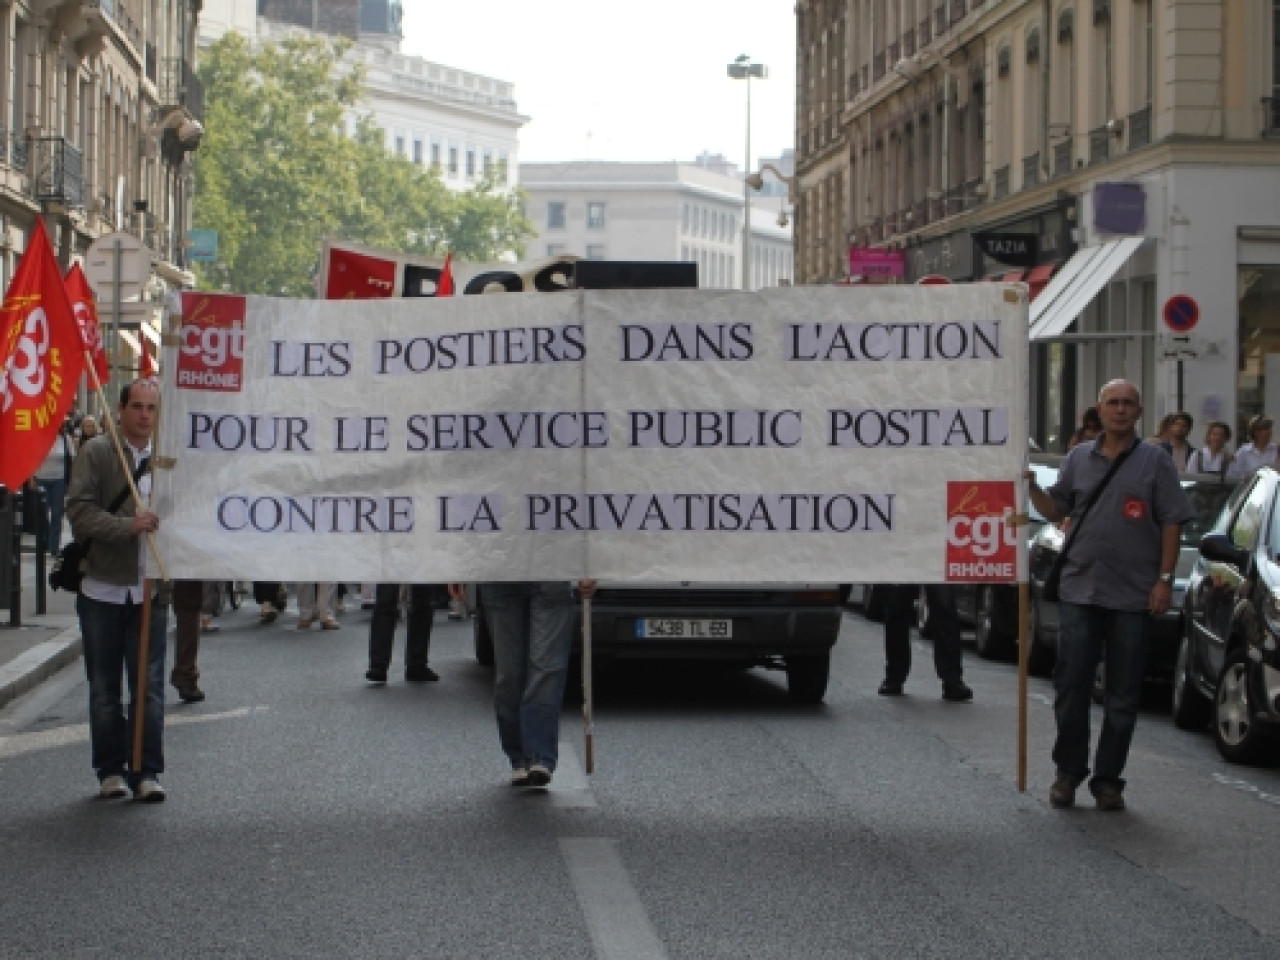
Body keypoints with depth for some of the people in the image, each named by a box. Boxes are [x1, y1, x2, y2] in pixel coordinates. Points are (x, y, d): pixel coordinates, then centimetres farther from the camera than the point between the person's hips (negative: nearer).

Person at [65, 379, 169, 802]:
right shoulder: (96, 453, -3)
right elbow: (80, 511, -11)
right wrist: (128, 525, -23)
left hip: (150, 590, 1)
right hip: (103, 588, -1)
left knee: (149, 686, 0)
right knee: (104, 687, 8)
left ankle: (146, 770, 4)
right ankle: (111, 770, 17)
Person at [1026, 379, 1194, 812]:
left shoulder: (1155, 461, 1)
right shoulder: (1079, 458, 11)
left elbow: (1171, 523, -1)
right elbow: (1055, 510, 14)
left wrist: (1165, 579, -9)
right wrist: (1030, 485, -4)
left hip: (1133, 595, -2)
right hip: (1079, 590, 2)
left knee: (1123, 696, 4)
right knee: (1071, 686, 3)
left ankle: (1108, 779, 12)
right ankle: (1068, 772, 15)